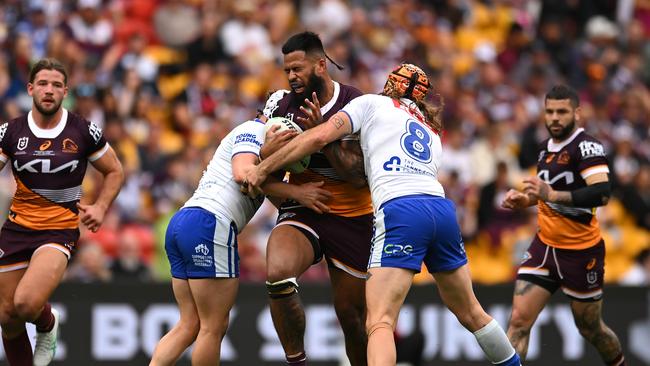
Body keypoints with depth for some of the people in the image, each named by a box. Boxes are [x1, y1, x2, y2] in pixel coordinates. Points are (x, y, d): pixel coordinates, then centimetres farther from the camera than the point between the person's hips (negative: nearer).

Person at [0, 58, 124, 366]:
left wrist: (100, 208, -5)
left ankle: (47, 324, 10)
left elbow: (115, 171, 10)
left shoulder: (83, 132, -3)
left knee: (26, 304, -26)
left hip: (60, 229, -3)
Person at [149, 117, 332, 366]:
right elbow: (243, 173, -17)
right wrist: (296, 192, -11)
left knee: (189, 325, 10)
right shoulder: (255, 130, 3)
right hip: (208, 223, -10)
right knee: (214, 327, -3)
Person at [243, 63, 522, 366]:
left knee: (380, 323, -15)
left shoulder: (372, 103, 17)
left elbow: (318, 138, 4)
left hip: (399, 211, -6)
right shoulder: (432, 130, 33)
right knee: (470, 312, 24)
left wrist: (262, 169, 10)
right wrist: (324, 124, 25)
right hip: (443, 211, 6)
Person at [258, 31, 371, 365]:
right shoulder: (281, 103, 0)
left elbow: (359, 175, -17)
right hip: (301, 211, 2)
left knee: (351, 312, 4)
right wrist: (267, 152, -14)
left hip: (352, 218, -2)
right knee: (278, 275, -30)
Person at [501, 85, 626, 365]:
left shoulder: (586, 146, -16)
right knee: (519, 319, -9)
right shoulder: (546, 148, 10)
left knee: (590, 328, 9)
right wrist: (525, 200, 10)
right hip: (545, 245, 6)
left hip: (581, 251, -6)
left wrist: (553, 195, -37)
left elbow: (601, 193, -30)